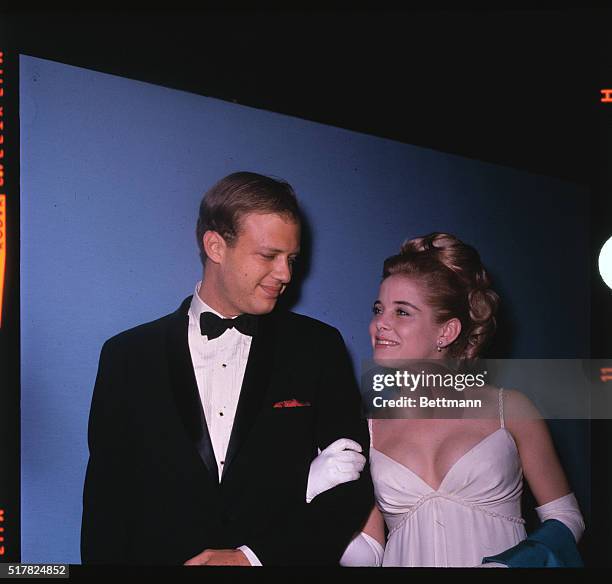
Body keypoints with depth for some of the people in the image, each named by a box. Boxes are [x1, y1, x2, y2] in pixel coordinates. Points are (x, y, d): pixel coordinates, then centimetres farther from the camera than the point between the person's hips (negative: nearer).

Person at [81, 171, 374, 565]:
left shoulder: (319, 348, -5)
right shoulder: (127, 355, -5)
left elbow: (351, 487, -8)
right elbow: (106, 503, -3)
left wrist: (253, 556, -16)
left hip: (284, 559, 1)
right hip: (161, 556, 0)